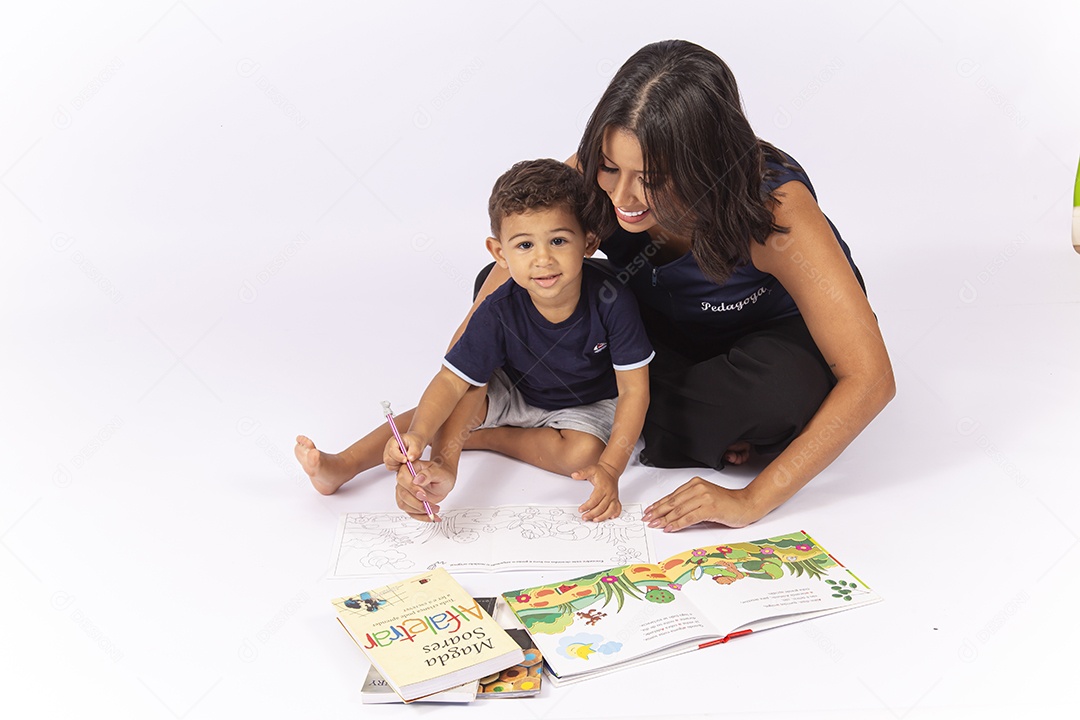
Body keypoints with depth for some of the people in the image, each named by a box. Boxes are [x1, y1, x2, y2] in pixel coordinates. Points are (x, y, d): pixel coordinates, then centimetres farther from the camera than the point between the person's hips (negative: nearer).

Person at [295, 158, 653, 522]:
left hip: (588, 404, -1)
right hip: (515, 392, 1)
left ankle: (481, 436, -10)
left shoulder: (612, 301, -31)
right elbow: (450, 381, -28)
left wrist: (610, 468, -34)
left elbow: (634, 388, -25)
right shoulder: (499, 312, -27)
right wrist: (418, 435, -48)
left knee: (584, 453, -29)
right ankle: (345, 464, -18)